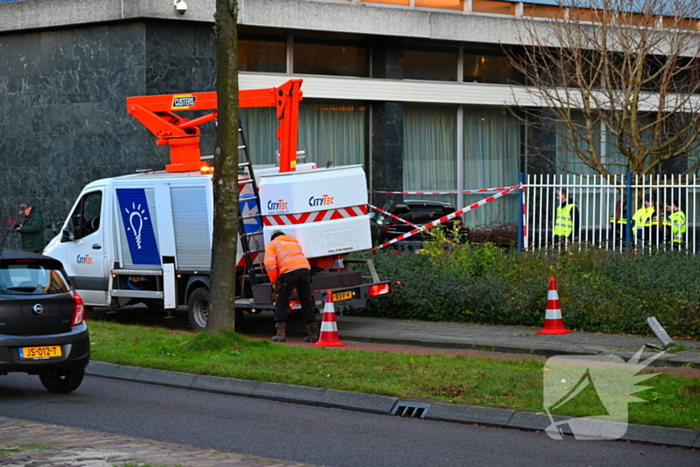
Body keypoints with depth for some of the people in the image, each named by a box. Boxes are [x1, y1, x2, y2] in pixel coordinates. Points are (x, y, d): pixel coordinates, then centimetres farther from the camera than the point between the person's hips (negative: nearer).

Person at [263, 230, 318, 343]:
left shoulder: (272, 244, 17)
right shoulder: (294, 241, 34)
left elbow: (270, 263, 4)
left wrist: (274, 281, 12)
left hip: (289, 271, -5)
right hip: (305, 268, 5)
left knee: (281, 302, 8)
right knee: (307, 303, 11)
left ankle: (281, 334, 3)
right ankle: (313, 333, 10)